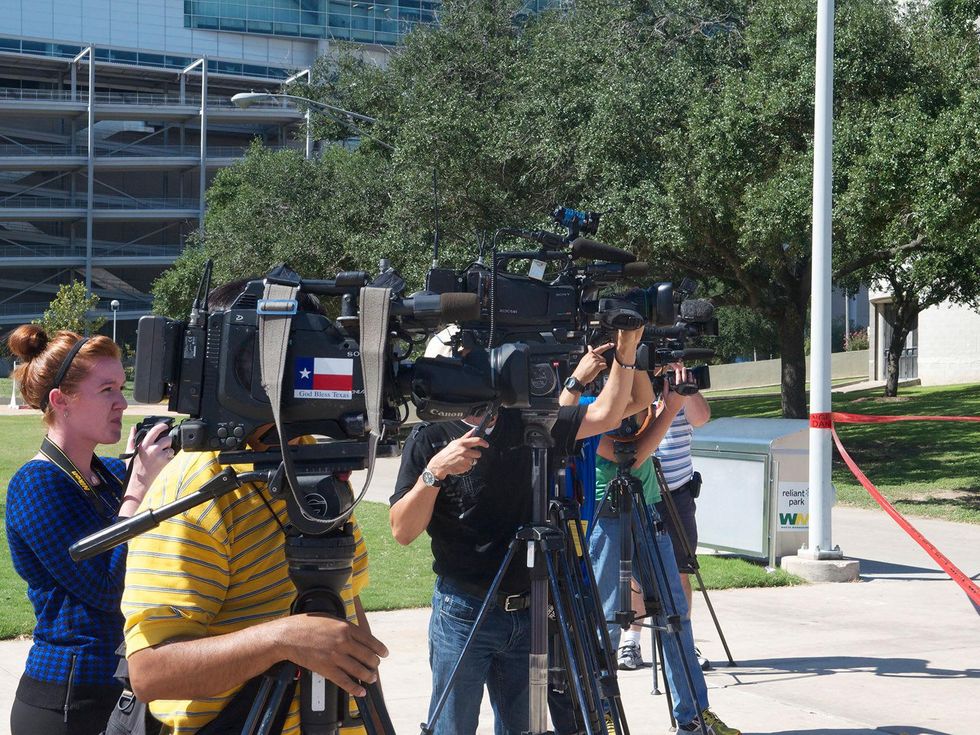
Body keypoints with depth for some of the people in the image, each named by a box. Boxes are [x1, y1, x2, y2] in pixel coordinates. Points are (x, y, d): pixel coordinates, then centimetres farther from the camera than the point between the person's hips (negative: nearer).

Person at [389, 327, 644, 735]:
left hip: (528, 612, 4)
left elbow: (605, 414, 2)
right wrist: (434, 472, -25)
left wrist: (626, 352, -9)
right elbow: (402, 532, -11)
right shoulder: (430, 439, -6)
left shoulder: (529, 424, 5)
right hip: (464, 614, -4)